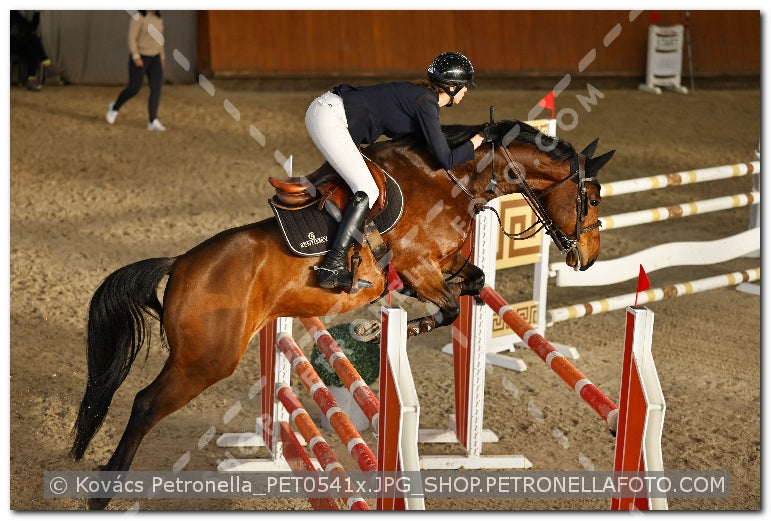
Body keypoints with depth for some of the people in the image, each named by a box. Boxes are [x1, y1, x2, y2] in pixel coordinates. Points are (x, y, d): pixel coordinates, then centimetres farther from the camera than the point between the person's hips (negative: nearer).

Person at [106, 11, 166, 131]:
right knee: (133, 90, 0)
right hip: (139, 58, -6)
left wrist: (162, 56, 16)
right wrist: (136, 57, -26)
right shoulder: (138, 17, -16)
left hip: (154, 59, 6)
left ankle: (153, 122, -7)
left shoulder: (158, 18, 7)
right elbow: (131, 39, -18)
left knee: (156, 89, -7)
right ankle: (115, 107, 28)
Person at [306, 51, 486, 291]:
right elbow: (446, 159, -15)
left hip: (325, 111, 11)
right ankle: (332, 268, -19)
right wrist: (478, 141, 0)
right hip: (328, 118, -11)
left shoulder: (420, 94, 15)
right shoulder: (426, 104, -12)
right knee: (368, 192, -15)